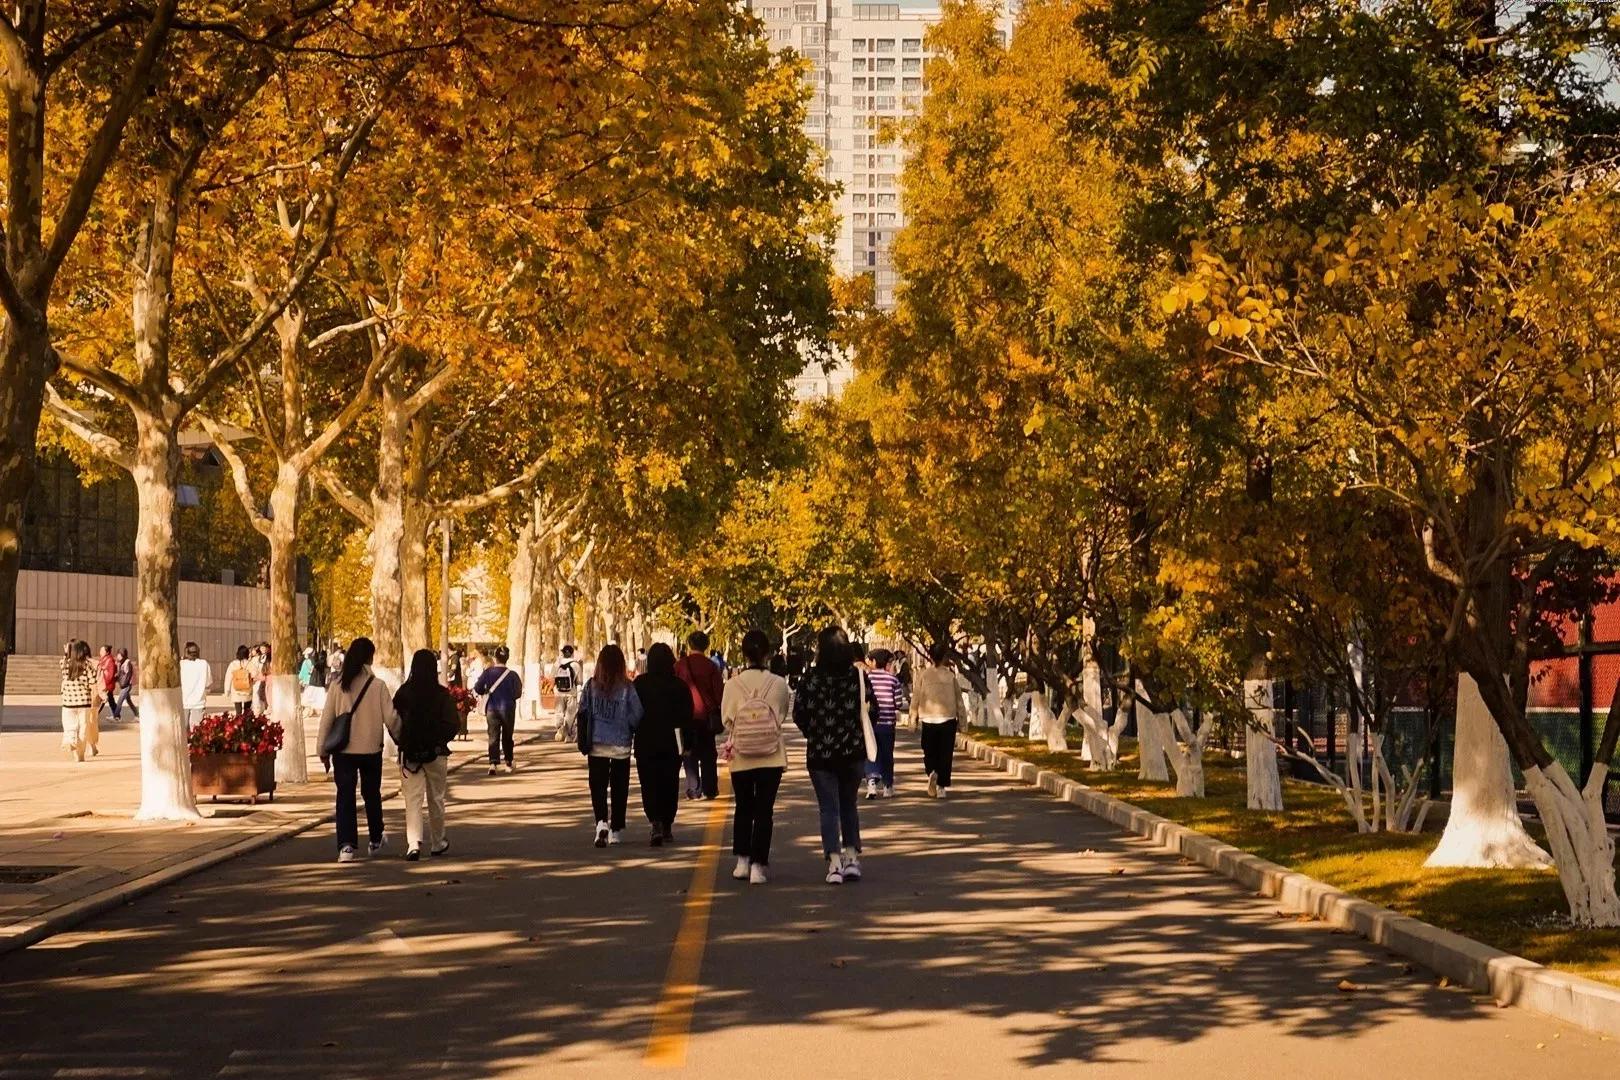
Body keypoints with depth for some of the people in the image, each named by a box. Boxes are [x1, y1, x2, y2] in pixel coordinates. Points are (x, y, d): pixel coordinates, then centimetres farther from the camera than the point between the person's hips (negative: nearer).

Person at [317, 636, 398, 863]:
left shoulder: (338, 685, -3)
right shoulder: (378, 686, -8)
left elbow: (327, 719, -1)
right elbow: (391, 718, -7)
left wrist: (323, 750, 7)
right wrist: (401, 739, 12)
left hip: (343, 750, 0)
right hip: (371, 749, 0)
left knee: (345, 797, 2)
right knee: (371, 794, 18)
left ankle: (346, 846, -9)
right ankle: (376, 840, 33)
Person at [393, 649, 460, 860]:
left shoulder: (404, 693, -5)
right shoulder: (442, 694, -8)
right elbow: (454, 724, -10)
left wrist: (402, 744, 10)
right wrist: (441, 740, 6)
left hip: (409, 753, 0)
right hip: (436, 753, 0)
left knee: (412, 800, -1)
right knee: (436, 799, 15)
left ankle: (413, 843, -19)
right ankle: (437, 843, 27)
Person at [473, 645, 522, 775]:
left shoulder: (488, 672, -7)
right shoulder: (512, 675, -9)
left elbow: (477, 689, -7)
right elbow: (518, 694, -4)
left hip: (492, 709, 0)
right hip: (508, 709, 0)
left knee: (493, 737, -1)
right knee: (507, 737, 15)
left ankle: (493, 763, -18)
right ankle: (509, 764, 24)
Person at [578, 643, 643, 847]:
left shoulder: (591, 686, -3)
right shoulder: (627, 687, -8)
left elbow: (583, 713, 0)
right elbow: (637, 716, -8)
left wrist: (583, 743, 7)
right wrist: (634, 739, 9)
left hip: (597, 745, 0)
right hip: (621, 745, 0)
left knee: (598, 786, 4)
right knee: (619, 788, 12)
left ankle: (601, 822, -20)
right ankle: (616, 830, 17)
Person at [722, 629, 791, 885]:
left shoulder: (733, 684, -9)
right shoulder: (778, 684, -9)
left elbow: (726, 719, -1)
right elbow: (782, 716, 4)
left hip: (740, 757, 1)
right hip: (771, 756, -1)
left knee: (743, 808, 17)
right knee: (764, 810, 5)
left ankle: (742, 861, 17)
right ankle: (758, 866, 2)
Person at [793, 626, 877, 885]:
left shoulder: (811, 678, -10)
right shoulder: (858, 676, -5)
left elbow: (799, 713, -7)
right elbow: (872, 709, -2)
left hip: (820, 753, -2)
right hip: (853, 751, 2)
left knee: (829, 808, 3)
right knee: (849, 805, 19)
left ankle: (834, 863, -5)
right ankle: (852, 858, 14)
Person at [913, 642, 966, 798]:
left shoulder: (921, 675, -3)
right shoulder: (951, 675, 0)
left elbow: (916, 697, -1)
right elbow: (958, 697, 4)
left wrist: (914, 717, 9)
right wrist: (961, 717, 13)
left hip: (928, 719, 0)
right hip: (948, 719, 0)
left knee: (929, 752, 12)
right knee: (945, 754, 7)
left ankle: (932, 772, -16)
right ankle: (942, 786, 4)